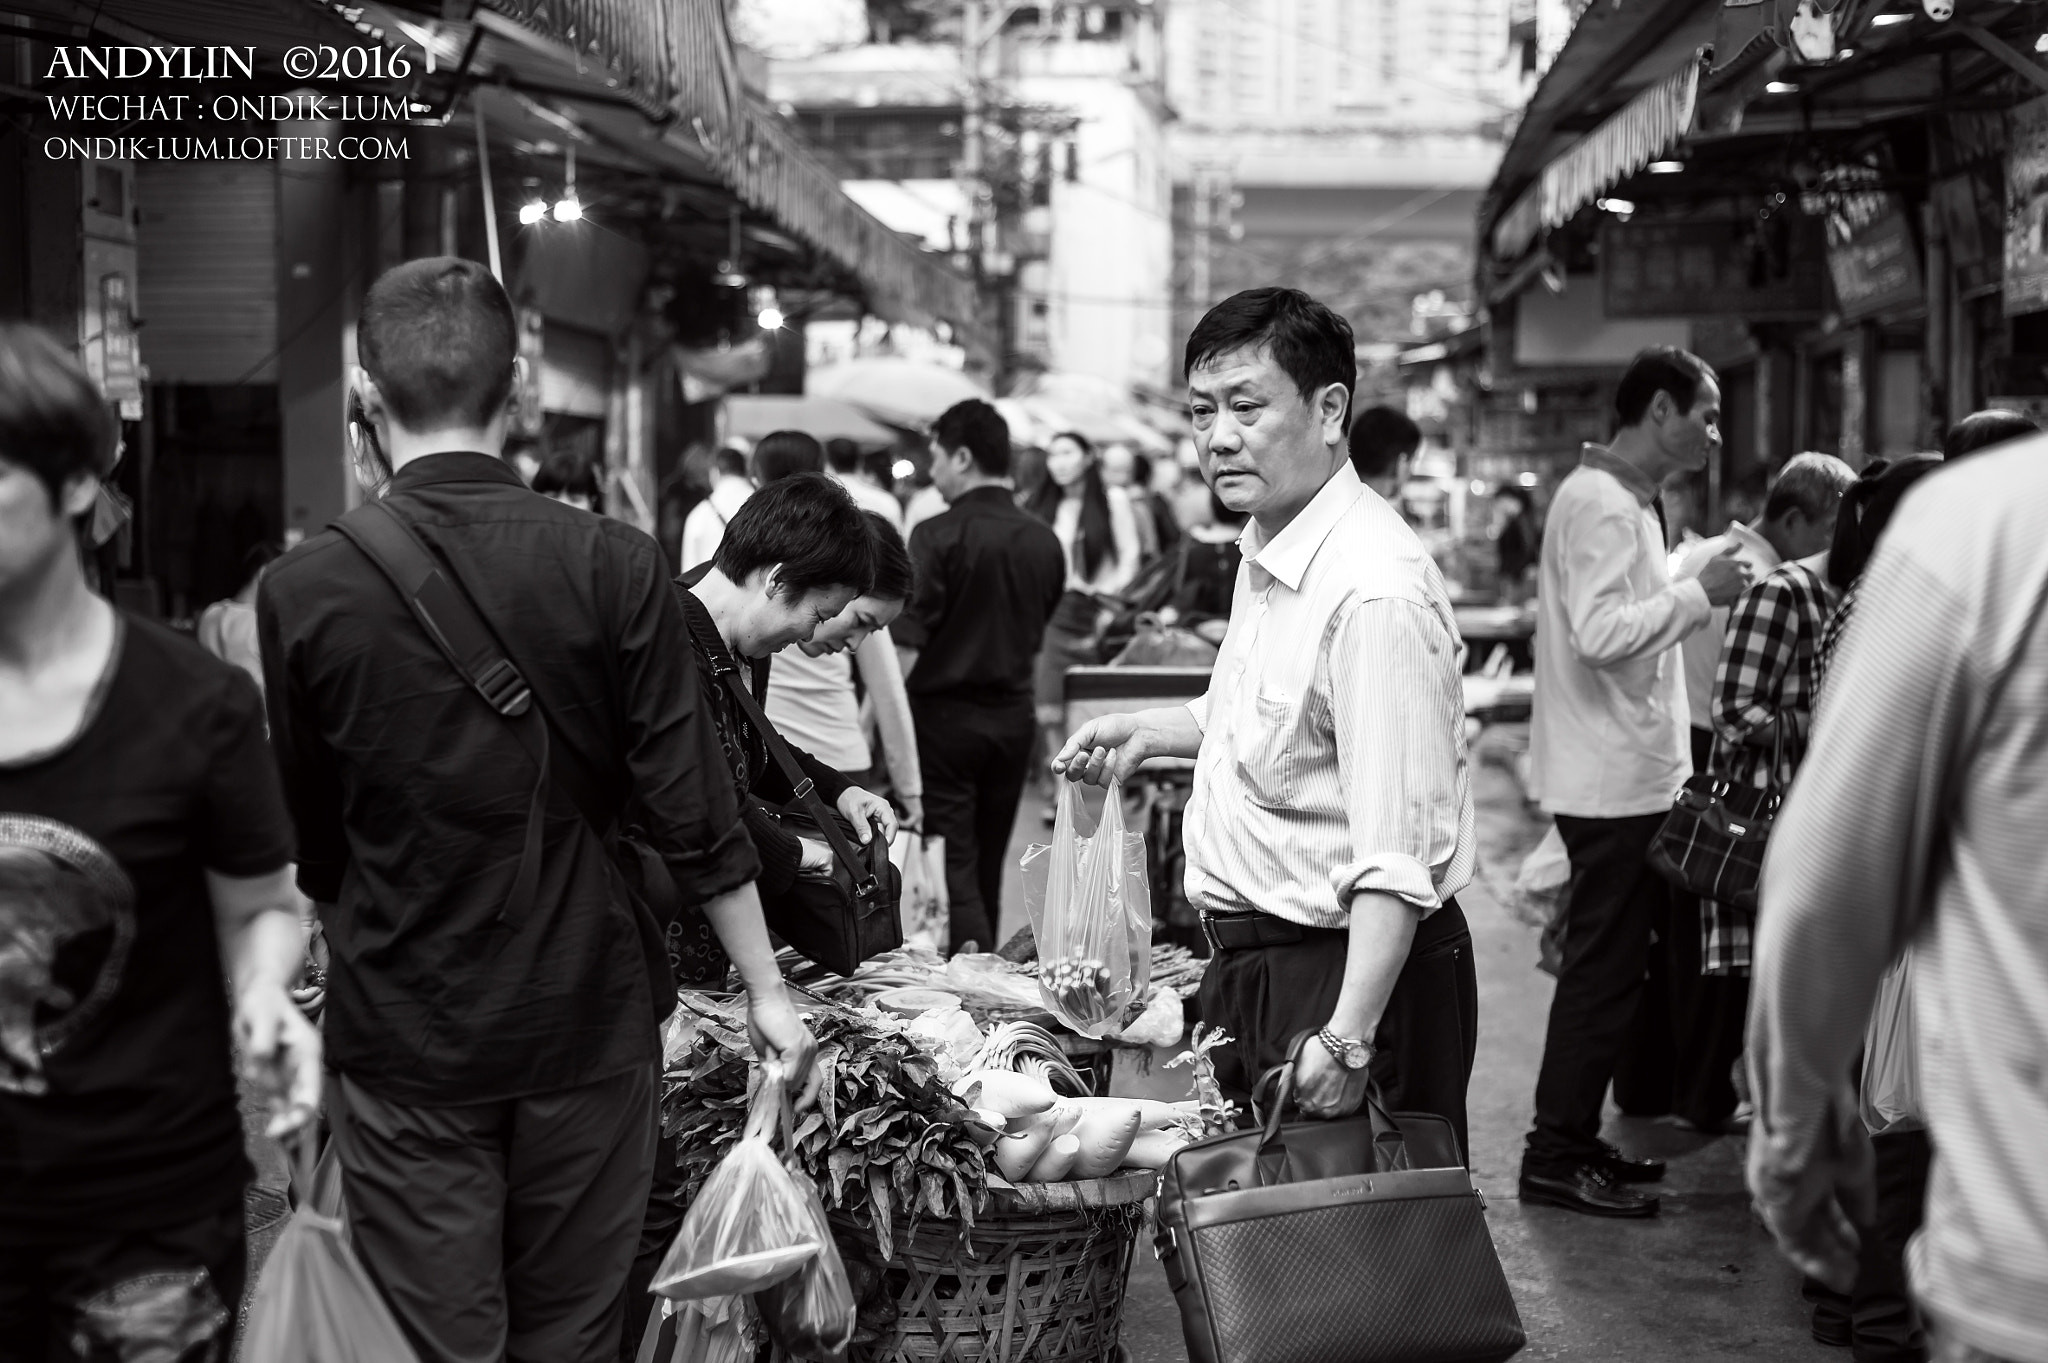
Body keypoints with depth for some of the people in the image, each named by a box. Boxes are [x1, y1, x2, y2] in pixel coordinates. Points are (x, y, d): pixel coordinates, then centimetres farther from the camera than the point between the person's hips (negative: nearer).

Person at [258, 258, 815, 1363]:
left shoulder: (304, 589, -11)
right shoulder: (615, 567, -11)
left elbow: (303, 840, 1)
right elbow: (691, 810, -8)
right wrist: (765, 989, 3)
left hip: (403, 1031, -1)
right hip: (586, 1016, 1)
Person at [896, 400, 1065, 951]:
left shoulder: (939, 536, -13)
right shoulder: (1045, 541, 5)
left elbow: (906, 643, -17)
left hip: (945, 714, -6)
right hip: (1014, 716, 6)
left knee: (952, 867, -2)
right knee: (988, 868, 16)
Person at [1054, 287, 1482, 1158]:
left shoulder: (1375, 589, -23)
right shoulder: (1266, 554, 9)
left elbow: (1399, 858, -28)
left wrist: (1347, 1038, -31)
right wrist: (1149, 732, 19)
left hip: (1349, 966, -10)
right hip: (1255, 960, 10)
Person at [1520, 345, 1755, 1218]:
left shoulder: (1622, 500, 17)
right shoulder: (1600, 505, -16)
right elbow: (1603, 632, -26)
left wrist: (1693, 590, 10)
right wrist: (1699, 592, -19)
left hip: (1630, 775, 11)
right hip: (1614, 781, -11)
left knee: (1611, 963, 15)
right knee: (1604, 967, -5)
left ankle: (1573, 1139, 23)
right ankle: (1557, 1157, 2)